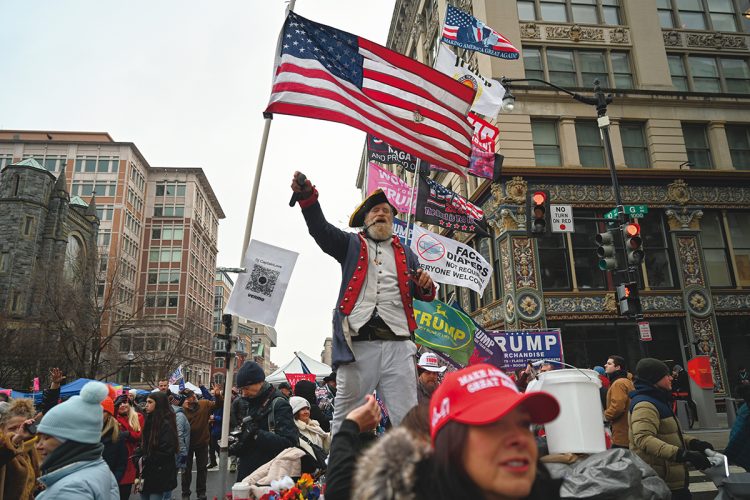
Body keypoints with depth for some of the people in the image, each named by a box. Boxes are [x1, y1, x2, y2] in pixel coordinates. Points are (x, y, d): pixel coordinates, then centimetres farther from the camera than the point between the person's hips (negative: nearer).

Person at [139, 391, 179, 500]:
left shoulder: (166, 424, -14)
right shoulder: (150, 421, 10)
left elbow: (166, 452, -19)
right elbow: (144, 447, 15)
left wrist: (145, 460, -11)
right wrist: (140, 459, -1)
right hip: (147, 475, 8)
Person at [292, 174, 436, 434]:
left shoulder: (405, 252, 23)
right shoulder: (351, 244, 17)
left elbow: (420, 294, 20)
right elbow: (321, 229, -1)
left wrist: (426, 286, -5)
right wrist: (308, 197, -18)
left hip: (397, 344, 2)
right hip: (358, 344, -1)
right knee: (345, 418, 3)